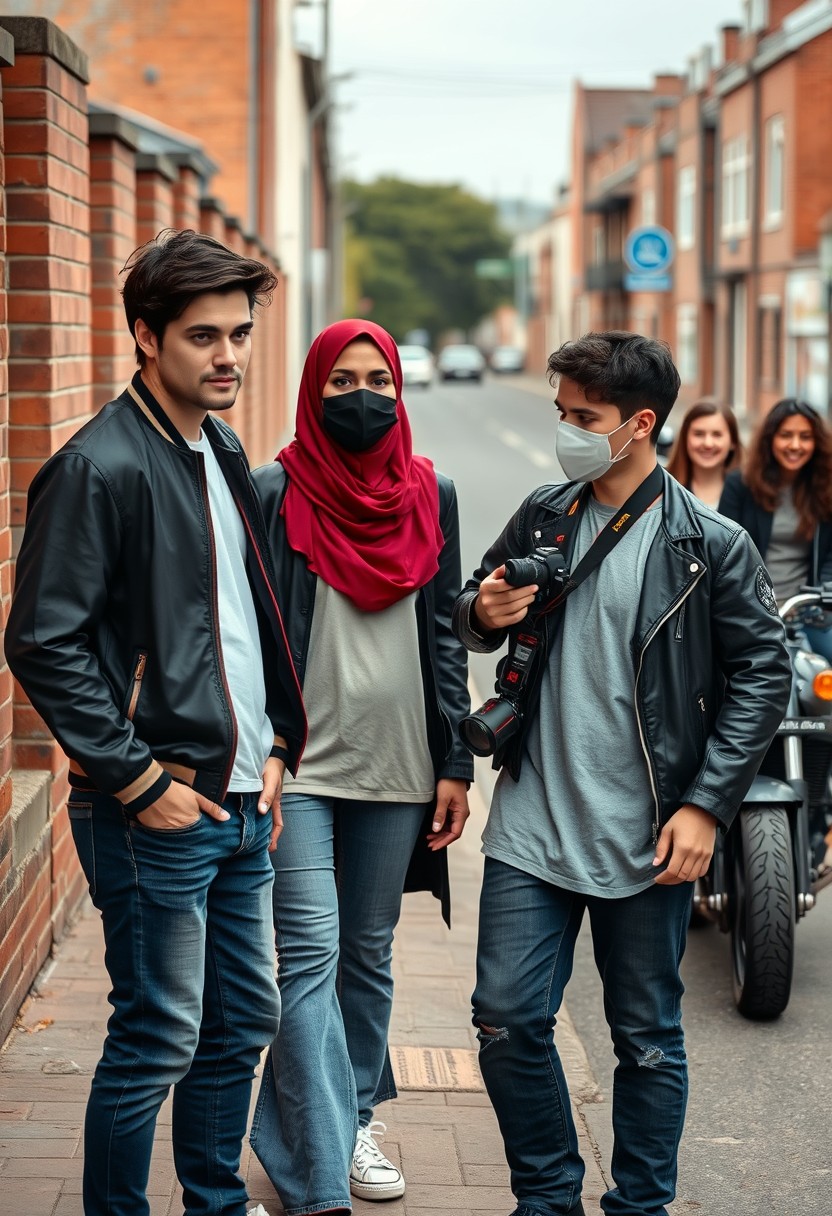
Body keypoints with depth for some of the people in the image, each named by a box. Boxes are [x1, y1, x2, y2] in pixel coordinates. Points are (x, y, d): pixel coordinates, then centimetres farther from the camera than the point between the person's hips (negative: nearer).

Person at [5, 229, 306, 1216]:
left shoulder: (223, 454, 12)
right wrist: (139, 780, -17)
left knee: (243, 1023, 16)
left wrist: (273, 744, 11)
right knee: (157, 1041, -1)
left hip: (242, 802, 8)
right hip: (156, 813, -8)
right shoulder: (99, 467, -14)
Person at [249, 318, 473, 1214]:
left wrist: (455, 763, 6)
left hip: (396, 766, 4)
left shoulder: (430, 494, 7)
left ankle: (353, 1118, 30)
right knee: (312, 956, -9)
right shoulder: (275, 492, -4)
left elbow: (446, 636, 10)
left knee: (369, 953, 13)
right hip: (299, 764, -4)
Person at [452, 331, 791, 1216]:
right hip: (532, 821, 4)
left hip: (645, 838, -3)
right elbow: (471, 615, 20)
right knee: (508, 1021, 4)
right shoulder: (541, 518, 6)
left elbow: (762, 675, -5)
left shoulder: (711, 546, -7)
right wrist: (483, 613, -5)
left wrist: (706, 804, -11)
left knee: (648, 1039, 9)